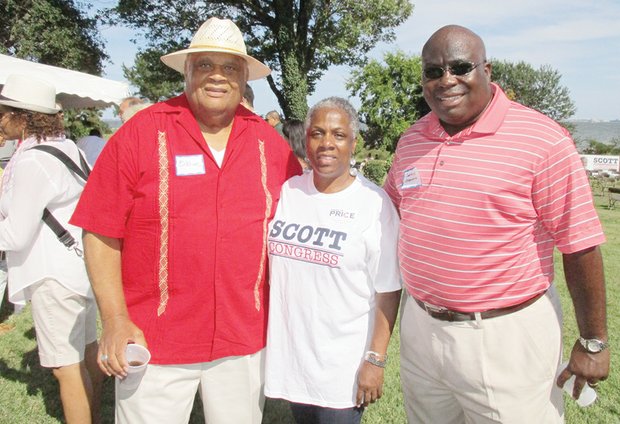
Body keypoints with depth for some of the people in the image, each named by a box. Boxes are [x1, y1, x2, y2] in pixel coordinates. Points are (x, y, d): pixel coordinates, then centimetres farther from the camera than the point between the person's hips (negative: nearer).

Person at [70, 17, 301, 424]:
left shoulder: (269, 142, 2)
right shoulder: (140, 132, -6)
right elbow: (102, 234, -6)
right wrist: (115, 320, -10)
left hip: (246, 341, 3)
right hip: (153, 342, -2)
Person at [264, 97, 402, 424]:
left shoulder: (374, 203, -12)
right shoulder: (287, 191, 0)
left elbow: (388, 292, -11)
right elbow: (268, 266, 12)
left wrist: (376, 360, -13)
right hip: (288, 355, 4)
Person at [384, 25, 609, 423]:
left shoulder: (543, 141, -14)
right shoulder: (411, 140, 3)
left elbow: (580, 245, -12)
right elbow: (391, 209, 18)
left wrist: (593, 342, -9)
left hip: (505, 335, -5)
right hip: (420, 328, 6)